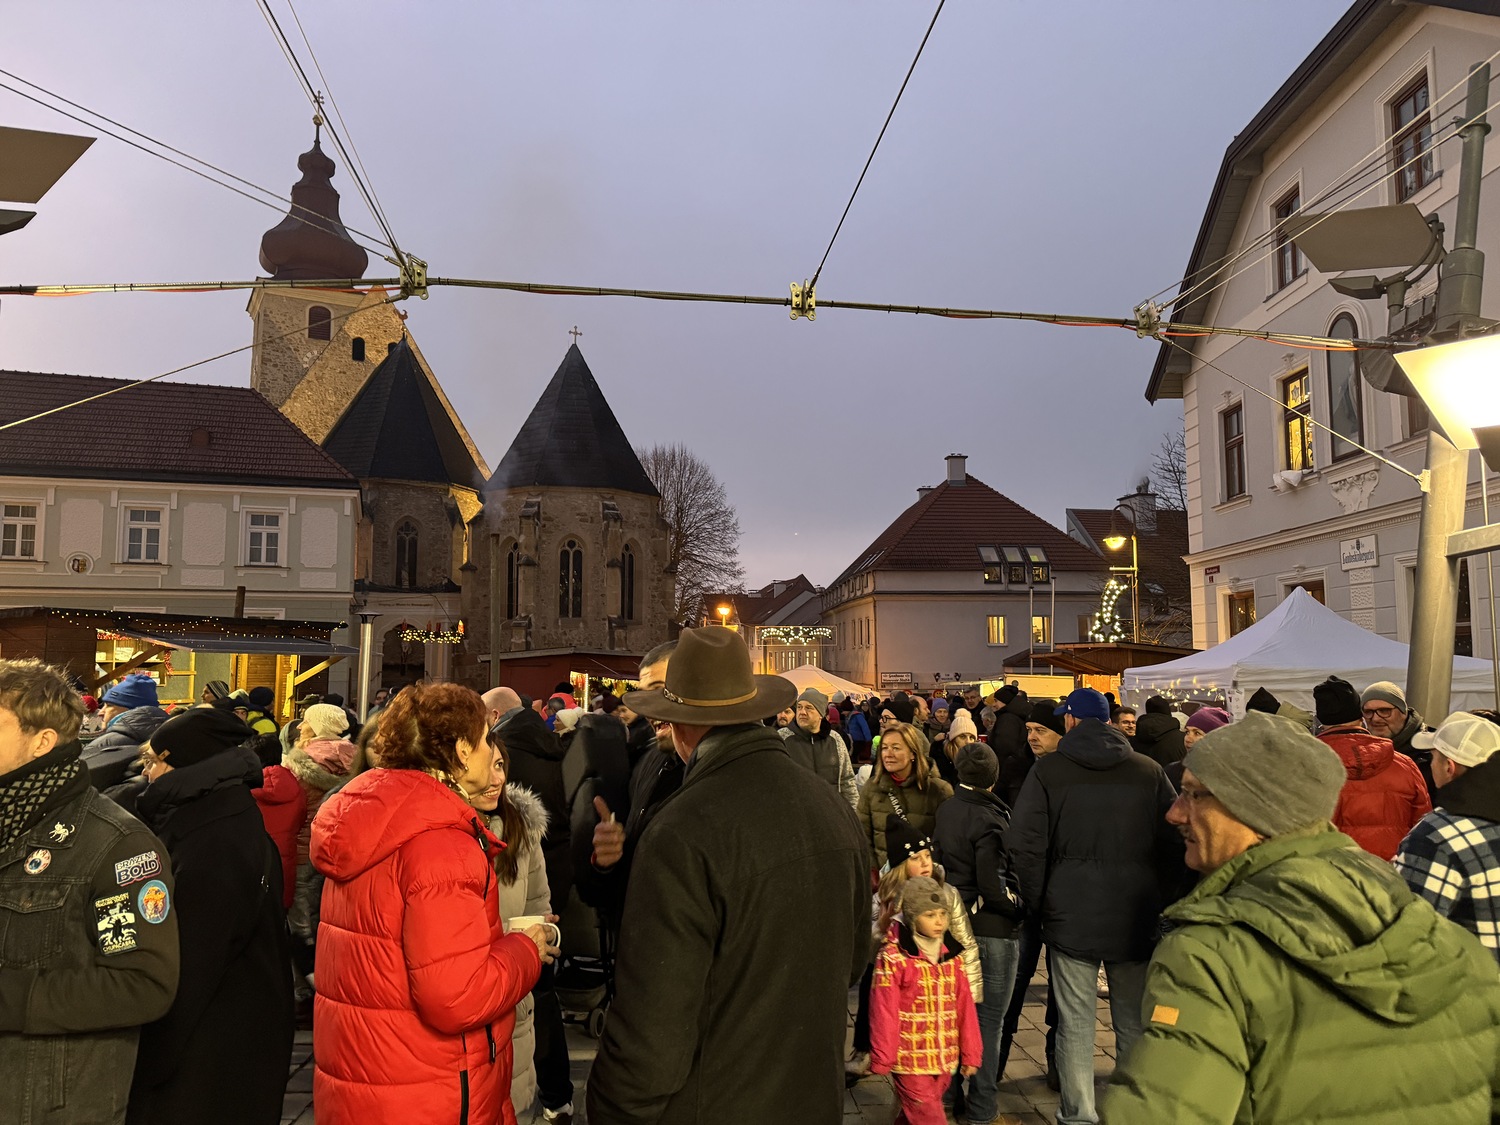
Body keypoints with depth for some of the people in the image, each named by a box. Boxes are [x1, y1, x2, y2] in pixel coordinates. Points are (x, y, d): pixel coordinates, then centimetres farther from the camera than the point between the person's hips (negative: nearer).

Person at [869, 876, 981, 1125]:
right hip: (910, 1059, -5)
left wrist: (970, 1052, 8)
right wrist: (882, 1058, -10)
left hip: (944, 1058, 5)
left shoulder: (951, 954, 4)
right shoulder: (893, 957, -15)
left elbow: (964, 1006, 7)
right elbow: (884, 1011, -13)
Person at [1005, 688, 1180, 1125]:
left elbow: (1023, 845, -7)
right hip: (1137, 920, 2)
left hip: (1071, 918, -2)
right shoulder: (1150, 771, 1)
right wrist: (1157, 900, 12)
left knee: (1075, 1025, 7)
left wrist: (1039, 903, 5)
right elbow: (1175, 843, 2)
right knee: (1135, 1025, 13)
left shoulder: (1047, 770, -4)